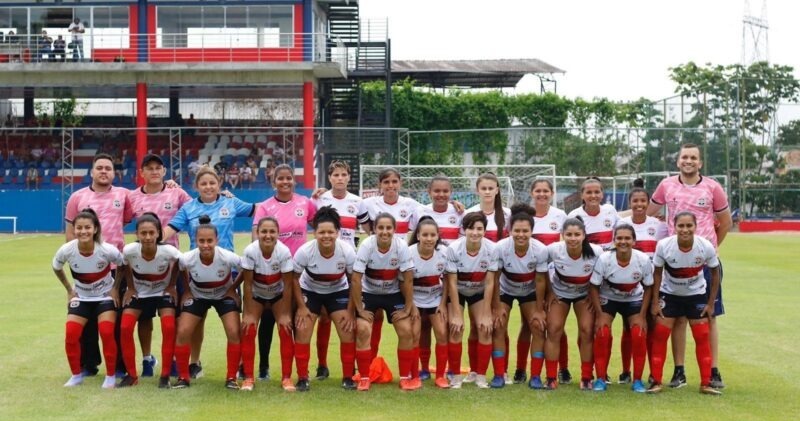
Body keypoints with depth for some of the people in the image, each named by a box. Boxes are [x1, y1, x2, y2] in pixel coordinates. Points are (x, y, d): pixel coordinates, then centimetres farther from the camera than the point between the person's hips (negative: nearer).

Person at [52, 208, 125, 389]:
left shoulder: (107, 250, -28)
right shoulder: (66, 250, -22)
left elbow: (123, 265, -6)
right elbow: (56, 268, 1)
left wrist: (115, 288, -7)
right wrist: (69, 290, 2)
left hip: (105, 296, -2)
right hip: (81, 297, 2)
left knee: (107, 333, -18)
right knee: (71, 334, -11)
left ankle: (110, 376, 0)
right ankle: (76, 375, 11)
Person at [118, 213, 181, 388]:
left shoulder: (168, 251, -33)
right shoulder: (129, 250, -30)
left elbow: (178, 264, -8)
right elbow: (125, 266, -5)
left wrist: (171, 286, -6)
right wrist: (130, 288, -2)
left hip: (163, 292, -1)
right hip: (138, 292, 2)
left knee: (169, 328, -18)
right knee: (125, 328, -11)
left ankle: (165, 375, -3)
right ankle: (132, 375, 5)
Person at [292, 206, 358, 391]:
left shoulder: (347, 251, -28)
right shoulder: (304, 251, -29)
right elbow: (294, 279, -12)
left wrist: (350, 311, -12)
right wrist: (301, 306, -13)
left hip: (338, 291, 0)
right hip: (310, 291, 0)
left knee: (348, 331, -10)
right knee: (302, 331, -11)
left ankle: (348, 377, 7)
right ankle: (302, 378, 4)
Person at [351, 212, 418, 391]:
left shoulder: (401, 247, -23)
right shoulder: (366, 246, -26)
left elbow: (408, 279, -15)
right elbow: (355, 280, -22)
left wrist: (408, 308, -11)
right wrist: (360, 309, -18)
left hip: (394, 293, 1)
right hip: (368, 293, -1)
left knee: (406, 331, -9)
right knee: (363, 330, -16)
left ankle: (407, 377, 8)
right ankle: (364, 378, -3)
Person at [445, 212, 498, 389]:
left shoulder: (491, 249, -25)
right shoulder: (454, 249, -29)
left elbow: (489, 283, -16)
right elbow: (452, 283, -21)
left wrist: (486, 314, -15)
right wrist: (456, 314, -21)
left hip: (479, 293, 2)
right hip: (457, 292, -1)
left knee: (485, 329, -11)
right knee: (456, 329, -15)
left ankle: (480, 375, 3)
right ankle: (456, 376, -2)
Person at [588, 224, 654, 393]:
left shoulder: (643, 260, -23)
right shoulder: (604, 259, -27)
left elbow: (647, 288, -8)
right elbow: (594, 287, -15)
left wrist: (642, 316, -11)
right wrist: (599, 315, -17)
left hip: (633, 300, 1)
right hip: (607, 299, -1)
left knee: (639, 335, -15)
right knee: (602, 334, -17)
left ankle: (637, 380, 0)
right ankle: (600, 379, -2)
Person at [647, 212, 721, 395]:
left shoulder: (706, 247, -23)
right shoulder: (664, 246, -25)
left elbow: (715, 272, -7)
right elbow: (657, 272, -10)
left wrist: (711, 303, -5)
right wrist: (655, 301, -10)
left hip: (697, 294, 1)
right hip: (669, 294, 0)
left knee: (702, 337, -1)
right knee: (660, 335, -6)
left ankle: (706, 383, 8)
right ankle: (656, 381, 3)